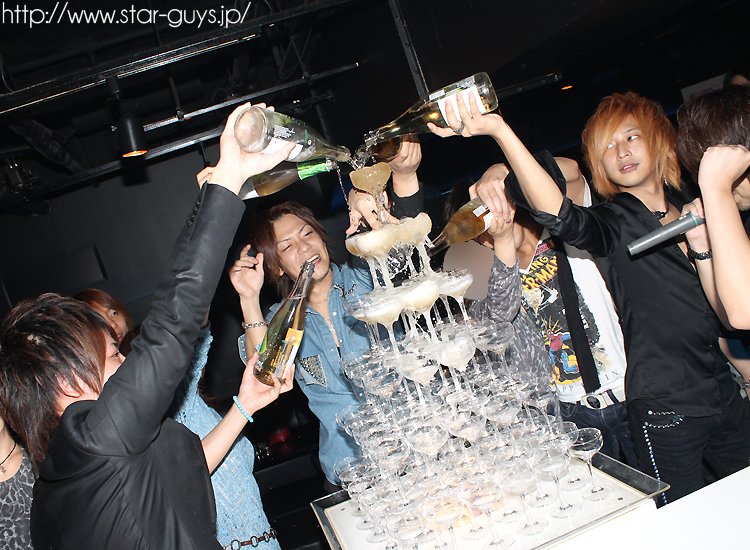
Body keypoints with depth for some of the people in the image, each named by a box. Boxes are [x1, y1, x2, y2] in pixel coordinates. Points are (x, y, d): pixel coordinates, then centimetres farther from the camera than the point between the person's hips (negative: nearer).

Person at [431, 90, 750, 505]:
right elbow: (561, 216, -33)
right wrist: (500, 131, -43)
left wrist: (701, 249, -14)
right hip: (665, 412, -5)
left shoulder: (693, 211, 8)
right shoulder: (613, 225, -8)